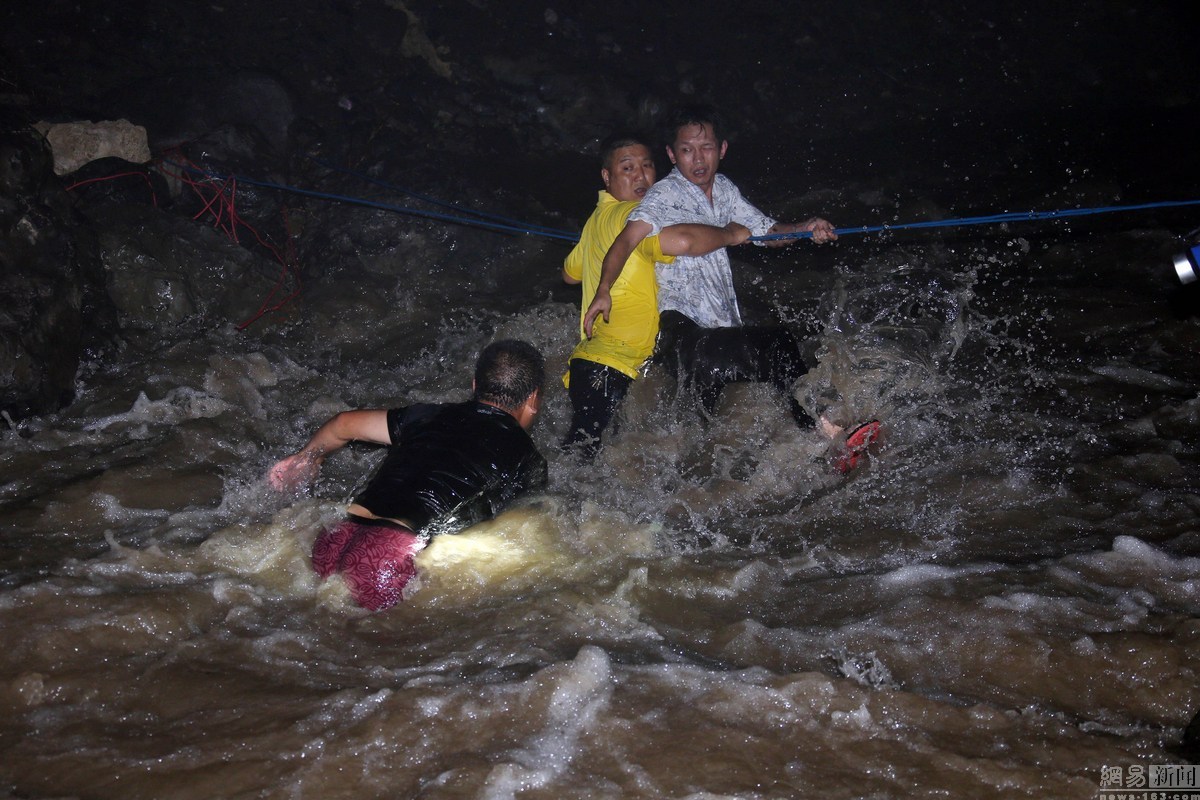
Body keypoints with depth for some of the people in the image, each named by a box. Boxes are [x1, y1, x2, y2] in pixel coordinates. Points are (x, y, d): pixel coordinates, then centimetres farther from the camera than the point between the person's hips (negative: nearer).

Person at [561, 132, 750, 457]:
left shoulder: (599, 218, 21)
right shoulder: (630, 215, -13)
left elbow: (570, 273, 37)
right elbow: (680, 241, -34)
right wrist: (730, 234, -16)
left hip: (591, 356, 11)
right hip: (607, 367, -11)